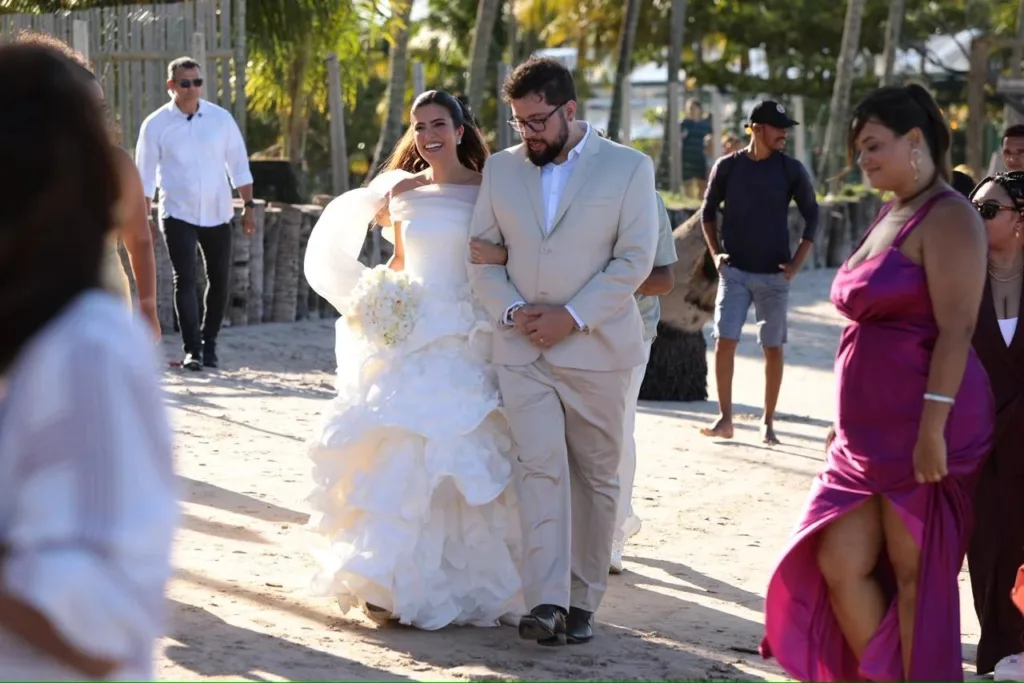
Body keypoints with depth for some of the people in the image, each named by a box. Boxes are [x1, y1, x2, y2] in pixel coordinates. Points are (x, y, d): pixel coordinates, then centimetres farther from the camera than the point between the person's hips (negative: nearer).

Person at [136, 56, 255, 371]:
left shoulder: (221, 118, -1)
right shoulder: (156, 125, -5)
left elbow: (238, 166, 4)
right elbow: (146, 176, -1)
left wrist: (248, 206, 1)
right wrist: (143, 219, -4)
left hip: (217, 214, 3)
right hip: (178, 214, -3)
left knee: (220, 280, 9)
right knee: (185, 279, -11)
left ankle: (209, 344, 24)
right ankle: (192, 349, -7)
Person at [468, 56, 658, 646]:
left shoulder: (629, 169, 0)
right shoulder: (502, 169, 10)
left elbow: (635, 260, -7)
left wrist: (571, 318, -14)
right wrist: (512, 310, -8)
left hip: (596, 349, -1)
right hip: (523, 349, 1)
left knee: (595, 476, 5)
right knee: (540, 466, -12)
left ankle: (582, 601, 13)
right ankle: (547, 601, -18)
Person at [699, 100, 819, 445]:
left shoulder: (791, 169, -2)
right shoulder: (727, 167, -1)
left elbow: (812, 215, 4)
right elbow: (708, 211, 11)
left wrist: (797, 262, -3)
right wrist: (715, 252, 1)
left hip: (774, 274, 0)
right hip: (734, 271, 0)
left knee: (773, 348, 3)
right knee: (724, 341, -9)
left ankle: (768, 422, 14)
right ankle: (725, 419, -2)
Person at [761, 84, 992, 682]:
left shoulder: (948, 217, -10)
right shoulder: (891, 216, 17)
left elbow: (955, 329, -19)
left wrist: (933, 427, -24)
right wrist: (846, 420, 22)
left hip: (919, 427, -9)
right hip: (869, 430, 9)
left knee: (916, 575, 0)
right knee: (840, 564, 6)